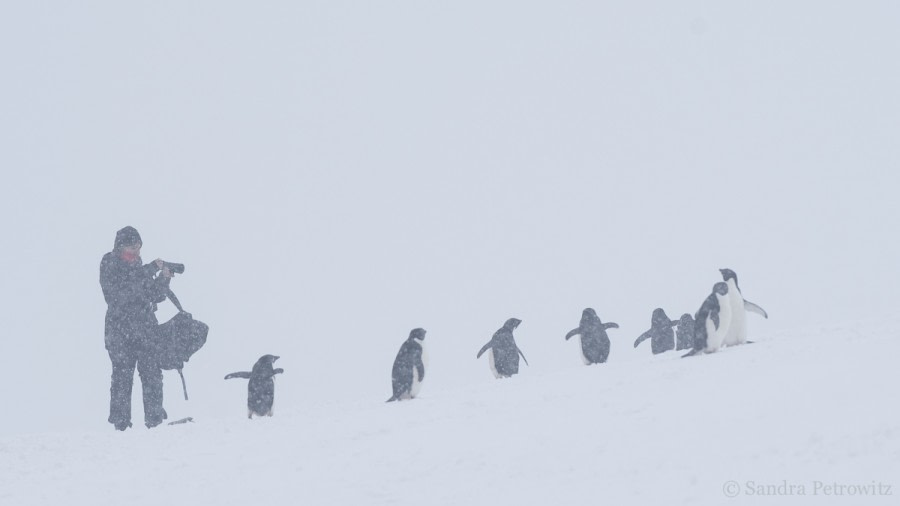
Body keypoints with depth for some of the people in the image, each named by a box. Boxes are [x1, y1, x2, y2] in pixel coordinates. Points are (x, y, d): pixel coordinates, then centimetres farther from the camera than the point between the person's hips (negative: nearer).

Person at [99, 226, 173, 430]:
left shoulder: (139, 267, 17)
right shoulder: (110, 265, 0)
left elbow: (154, 296, 17)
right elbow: (122, 290, -17)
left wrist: (163, 280, -2)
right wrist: (152, 270, -18)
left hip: (146, 327, 5)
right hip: (120, 327, -5)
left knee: (152, 373, -3)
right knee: (123, 373, -7)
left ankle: (155, 418, -1)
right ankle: (120, 421, -2)